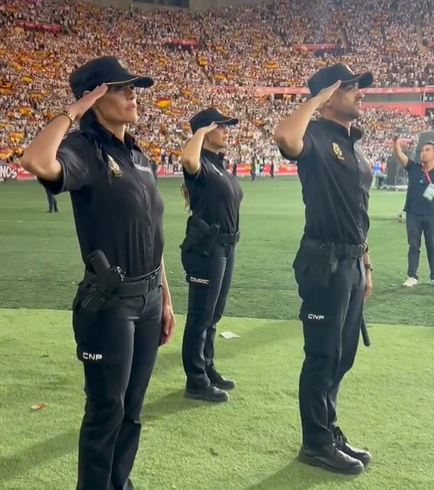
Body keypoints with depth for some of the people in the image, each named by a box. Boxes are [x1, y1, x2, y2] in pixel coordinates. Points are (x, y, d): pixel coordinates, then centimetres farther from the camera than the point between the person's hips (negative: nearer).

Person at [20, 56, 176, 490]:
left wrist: (165, 297, 14)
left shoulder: (138, 156, 12)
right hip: (109, 300, -7)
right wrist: (72, 111, -22)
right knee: (106, 410, 4)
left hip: (148, 297, 8)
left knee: (132, 407, 18)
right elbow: (36, 162, -37)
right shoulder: (85, 149, -12)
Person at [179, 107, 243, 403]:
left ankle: (208, 369, 33)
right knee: (201, 316, -1)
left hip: (226, 246, 10)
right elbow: (188, 161, -40)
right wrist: (200, 132, -24)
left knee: (213, 315, 19)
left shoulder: (220, 165, 14)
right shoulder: (201, 163, -15)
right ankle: (196, 382, 9)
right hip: (206, 247, -9)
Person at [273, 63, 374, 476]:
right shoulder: (316, 136, -10)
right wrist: (317, 98, -20)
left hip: (352, 262, 9)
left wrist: (365, 263, 18)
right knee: (323, 356, 0)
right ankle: (316, 444, 15)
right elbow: (285, 138, -36)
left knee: (342, 356, 16)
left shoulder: (354, 144, 17)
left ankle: (329, 432, 31)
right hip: (325, 262, -9)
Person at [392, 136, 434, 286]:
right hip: (413, 214, 1)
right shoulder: (413, 168, 0)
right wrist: (396, 142, -29)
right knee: (413, 246, 7)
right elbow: (399, 155, -12)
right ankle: (412, 276, 14)